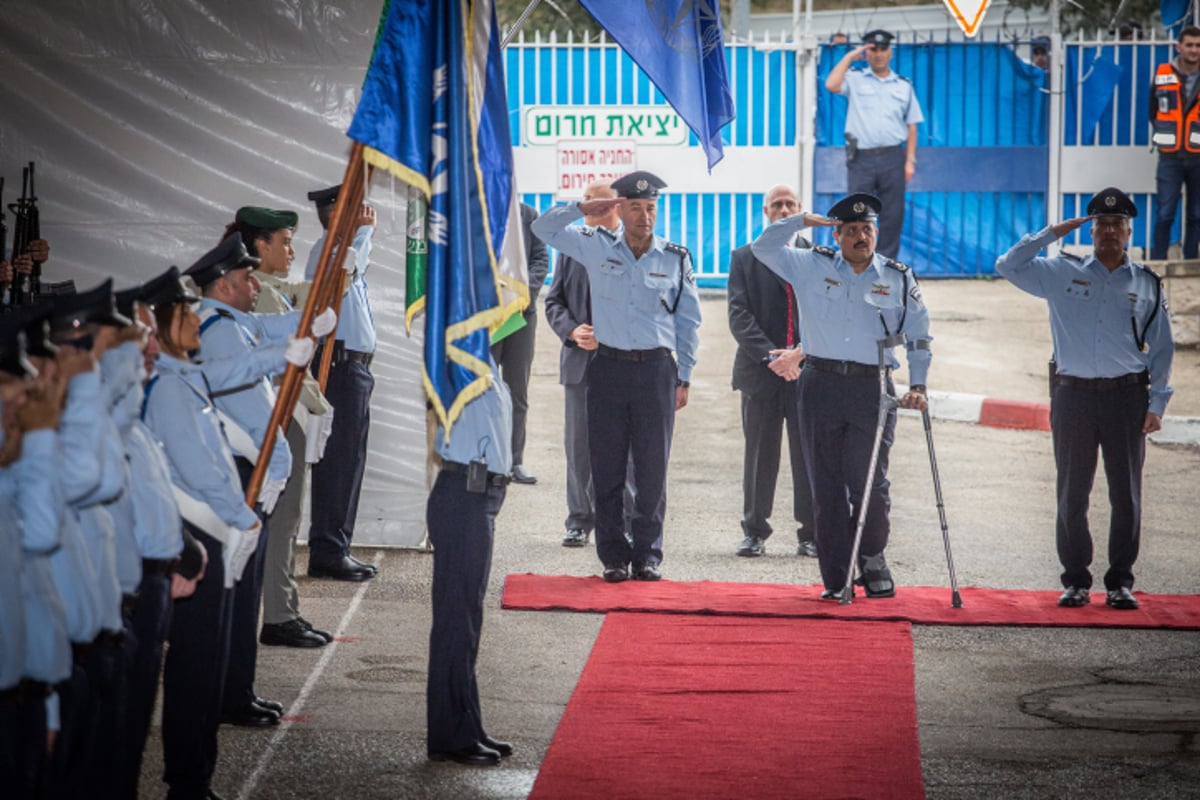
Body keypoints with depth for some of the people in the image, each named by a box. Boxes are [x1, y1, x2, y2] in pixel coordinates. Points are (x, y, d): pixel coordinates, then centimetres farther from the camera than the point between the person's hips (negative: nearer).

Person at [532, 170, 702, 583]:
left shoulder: (676, 259, 6)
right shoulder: (596, 247, 6)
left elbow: (688, 321, 11)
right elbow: (543, 228, 6)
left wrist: (683, 378, 6)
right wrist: (586, 207, -6)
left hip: (656, 369, 0)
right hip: (608, 367, 1)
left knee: (652, 468, 1)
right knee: (607, 468, 2)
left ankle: (647, 554, 9)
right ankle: (614, 555, 9)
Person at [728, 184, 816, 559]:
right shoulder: (744, 258, 8)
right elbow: (739, 315, -1)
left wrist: (800, 353, -13)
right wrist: (770, 356, -13)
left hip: (808, 370, 0)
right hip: (760, 372, 0)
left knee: (809, 456, 1)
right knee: (760, 455, 4)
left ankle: (811, 534, 8)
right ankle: (754, 532, 12)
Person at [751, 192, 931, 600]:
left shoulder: (899, 279, 8)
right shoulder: (812, 267, 8)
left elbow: (918, 336, 11)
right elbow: (763, 247, 5)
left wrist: (917, 385, 2)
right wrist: (803, 220, -1)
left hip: (872, 388, -1)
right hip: (821, 385, 1)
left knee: (869, 483, -6)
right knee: (827, 486, 2)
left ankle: (873, 562, 15)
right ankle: (836, 578, 8)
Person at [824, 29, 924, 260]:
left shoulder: (904, 86, 15)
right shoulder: (855, 80, 9)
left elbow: (911, 126, 13)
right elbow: (832, 85, -12)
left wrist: (910, 160, 3)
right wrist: (850, 57, -2)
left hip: (892, 157, 2)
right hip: (861, 158, -2)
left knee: (892, 216, 1)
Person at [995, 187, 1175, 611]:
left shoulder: (1147, 285, 10)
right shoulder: (1062, 274, 8)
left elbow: (1162, 349, 11)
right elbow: (1008, 265, 4)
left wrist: (1157, 404, 2)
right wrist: (1051, 233, 2)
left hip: (1127, 397, 0)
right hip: (1073, 396, 0)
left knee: (1126, 495, 1)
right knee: (1072, 494, 2)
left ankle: (1121, 581, 9)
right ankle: (1076, 580, 10)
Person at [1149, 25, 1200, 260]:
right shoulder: (1162, 75, 1)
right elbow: (1153, 112, 13)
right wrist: (1166, 136, 9)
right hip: (1170, 157, -1)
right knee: (1165, 214, -4)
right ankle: (1157, 264, 1)